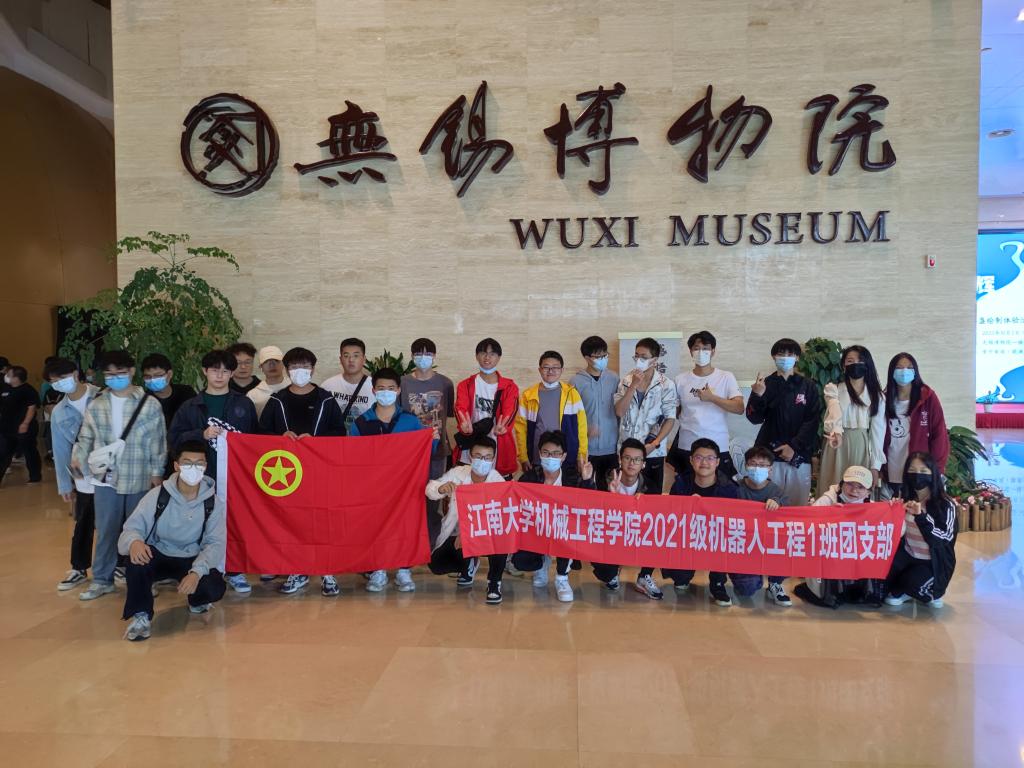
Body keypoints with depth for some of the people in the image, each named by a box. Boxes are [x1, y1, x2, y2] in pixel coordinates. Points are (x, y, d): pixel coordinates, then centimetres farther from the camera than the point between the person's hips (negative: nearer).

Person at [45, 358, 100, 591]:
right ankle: (79, 569, 33)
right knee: (83, 526, 16)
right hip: (84, 479, 4)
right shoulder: (59, 412, 6)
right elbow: (61, 450, 10)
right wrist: (65, 484, 12)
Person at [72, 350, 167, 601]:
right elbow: (86, 437, 11)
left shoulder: (150, 404, -4)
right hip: (106, 478, 2)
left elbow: (158, 441, -2)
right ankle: (102, 579, 22)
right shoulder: (96, 405, 5)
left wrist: (157, 471, -4)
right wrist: (78, 456, -6)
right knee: (106, 531, 9)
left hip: (140, 479, -2)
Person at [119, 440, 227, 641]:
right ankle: (141, 616, -15)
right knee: (137, 558, -35)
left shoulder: (214, 503, -10)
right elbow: (130, 529, -14)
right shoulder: (157, 496, -12)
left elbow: (216, 544, -15)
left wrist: (196, 572, -33)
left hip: (192, 560, 1)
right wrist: (134, 541, -41)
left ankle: (197, 601, 14)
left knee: (214, 588, -27)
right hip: (157, 556, -1)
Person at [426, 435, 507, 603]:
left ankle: (494, 582, -6)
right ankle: (468, 564, 24)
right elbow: (430, 489, -9)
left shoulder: (499, 482, -20)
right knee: (436, 564, -10)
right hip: (457, 533, 3)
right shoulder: (457, 473, -14)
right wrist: (440, 489, -36)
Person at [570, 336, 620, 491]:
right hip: (587, 448, -2)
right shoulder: (576, 382, -4)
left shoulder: (614, 378, 3)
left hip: (611, 447, 2)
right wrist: (584, 429, -17)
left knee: (611, 488, 7)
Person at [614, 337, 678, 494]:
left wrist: (654, 444, -15)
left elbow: (670, 419, -6)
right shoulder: (626, 380, 2)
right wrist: (633, 386, -15)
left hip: (652, 451, -2)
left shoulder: (665, 385, -6)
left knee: (652, 493, 6)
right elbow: (619, 412, -8)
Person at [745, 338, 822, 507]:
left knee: (798, 504, 0)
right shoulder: (765, 384, 6)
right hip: (769, 454, -1)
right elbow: (754, 418, -1)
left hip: (799, 456, 1)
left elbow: (813, 421, 1)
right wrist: (757, 396, -18)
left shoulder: (808, 387, 8)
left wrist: (794, 446, -9)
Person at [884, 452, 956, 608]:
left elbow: (945, 539, -24)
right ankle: (901, 592, 7)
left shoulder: (945, 505, -13)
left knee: (912, 582, -30)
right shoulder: (905, 499, 1)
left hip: (934, 563, -3)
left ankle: (932, 592, 8)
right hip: (908, 556, 4)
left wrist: (920, 516, -34)